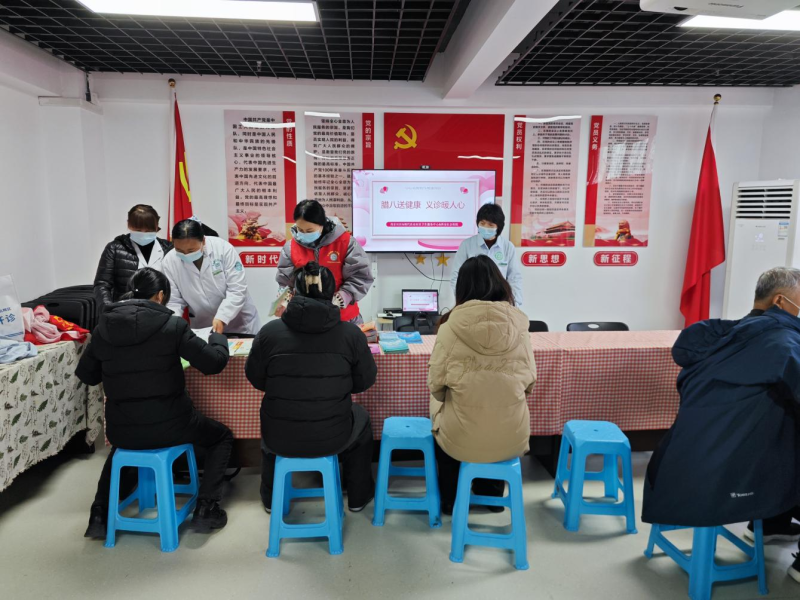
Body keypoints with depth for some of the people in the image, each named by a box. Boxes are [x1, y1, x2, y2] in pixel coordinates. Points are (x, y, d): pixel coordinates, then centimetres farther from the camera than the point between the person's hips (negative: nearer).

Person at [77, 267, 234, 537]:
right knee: (222, 436, 22)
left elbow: (86, 375, 12)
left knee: (121, 444, 41)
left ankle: (100, 514, 30)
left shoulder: (104, 327, 0)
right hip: (167, 425, -4)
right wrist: (218, 337, 10)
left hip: (120, 429, 5)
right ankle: (205, 508, 13)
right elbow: (214, 362, -10)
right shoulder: (171, 325, -12)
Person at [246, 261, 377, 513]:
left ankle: (271, 498, 50)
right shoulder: (351, 334, -12)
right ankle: (358, 496, 42)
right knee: (360, 418, 32)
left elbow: (255, 380, 3)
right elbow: (364, 381, 1)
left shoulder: (269, 332, -11)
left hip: (279, 439, 1)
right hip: (333, 438, -1)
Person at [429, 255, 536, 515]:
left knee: (441, 424, 32)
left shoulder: (451, 326, -13)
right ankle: (493, 496, 49)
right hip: (512, 437, 2)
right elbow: (529, 379, 2)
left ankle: (450, 500, 44)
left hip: (462, 439, -2)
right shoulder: (518, 323, -7)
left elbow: (436, 385, -8)